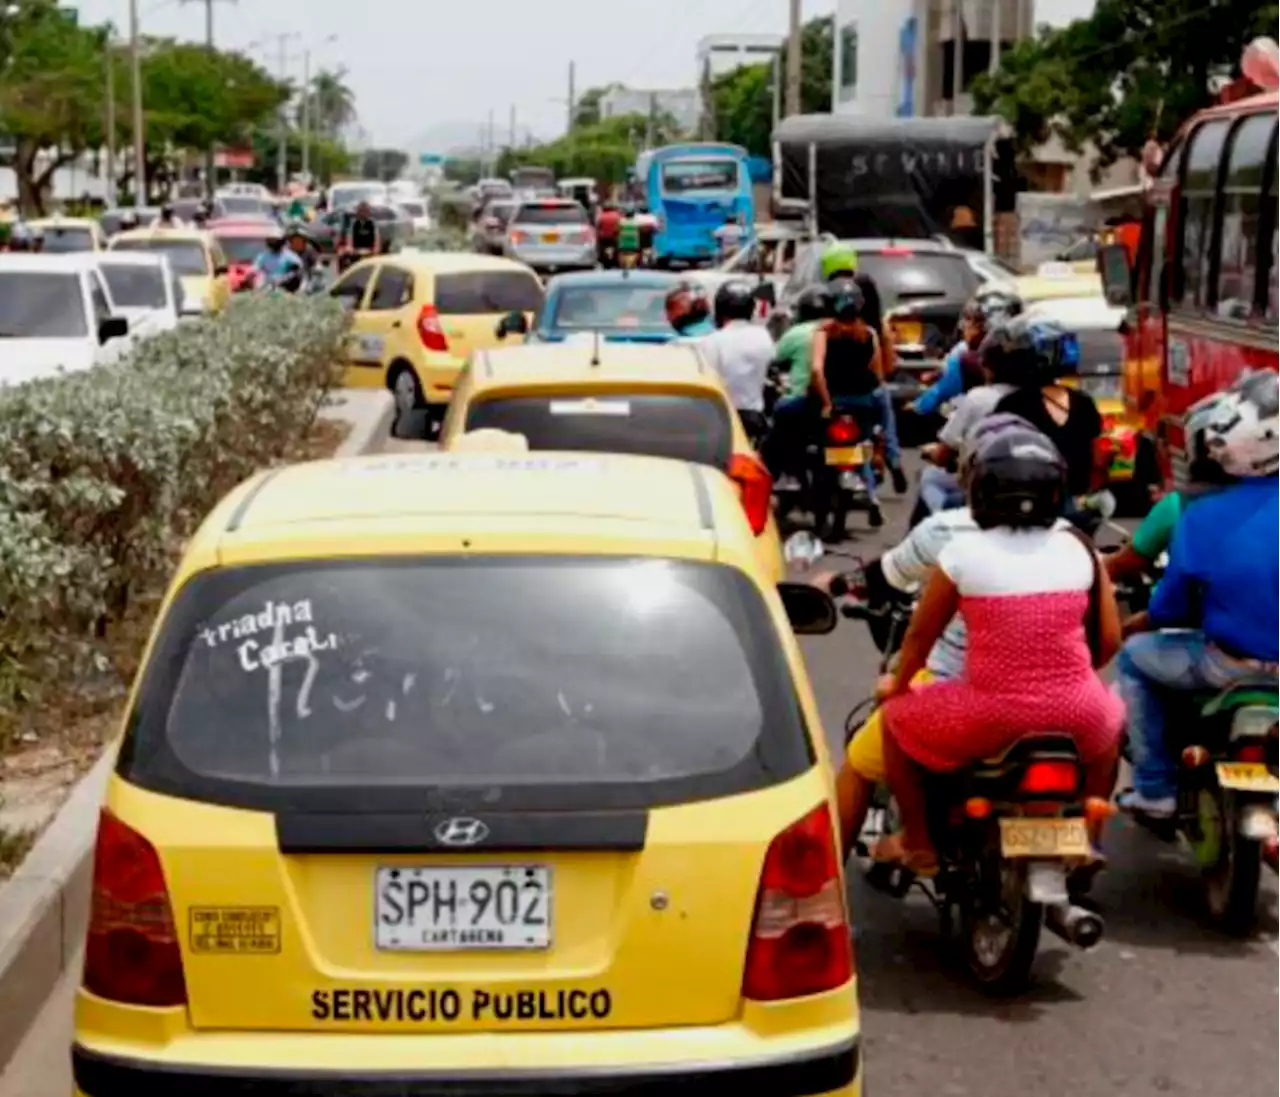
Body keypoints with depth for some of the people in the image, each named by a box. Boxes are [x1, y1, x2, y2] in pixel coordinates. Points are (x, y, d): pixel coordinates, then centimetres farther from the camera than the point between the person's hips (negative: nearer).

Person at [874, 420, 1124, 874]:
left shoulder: (962, 553, -7)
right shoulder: (1078, 549, 1)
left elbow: (921, 635, 3)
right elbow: (1109, 640, 5)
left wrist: (896, 682, 23)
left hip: (988, 718, -3)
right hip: (1074, 716, 3)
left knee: (896, 719, 25)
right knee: (1110, 717, 39)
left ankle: (917, 843, 31)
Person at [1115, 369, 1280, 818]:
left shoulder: (1203, 517, -16)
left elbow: (1168, 610, -5)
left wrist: (1156, 613, 18)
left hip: (1234, 665, -3)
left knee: (1133, 658, 22)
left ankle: (1155, 789, 22)